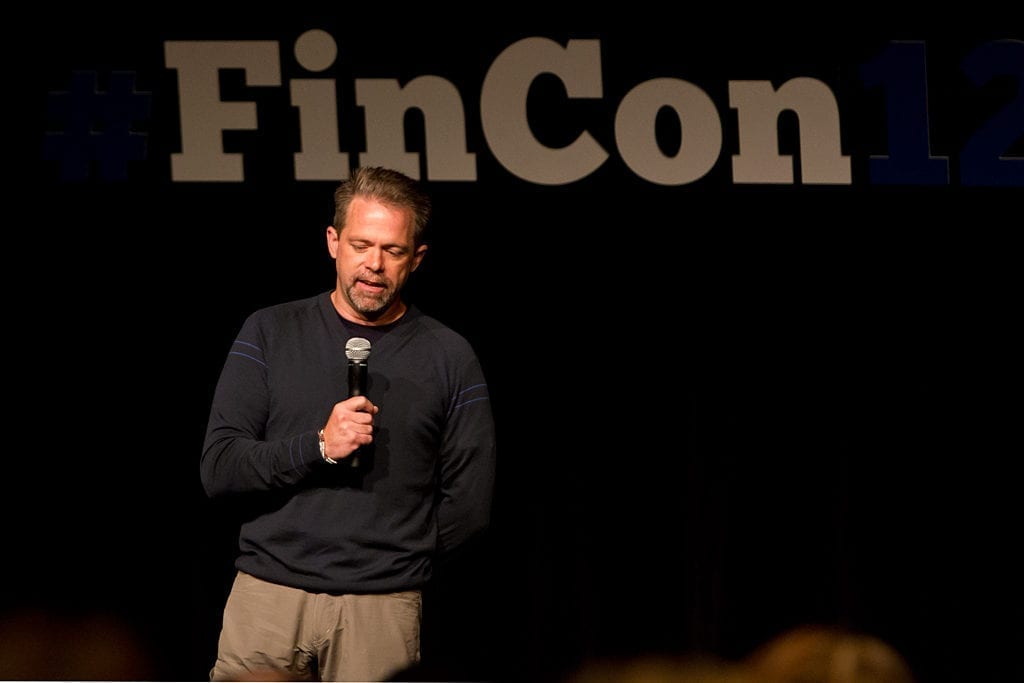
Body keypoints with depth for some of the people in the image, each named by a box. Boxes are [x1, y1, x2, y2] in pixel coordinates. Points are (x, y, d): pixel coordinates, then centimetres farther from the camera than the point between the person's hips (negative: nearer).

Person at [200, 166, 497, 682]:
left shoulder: (448, 357, 7)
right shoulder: (270, 333, 8)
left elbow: (469, 504, 8)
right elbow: (217, 470, 1)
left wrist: (393, 565, 3)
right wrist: (318, 447, -12)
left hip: (384, 611, 0)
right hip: (268, 598, 0)